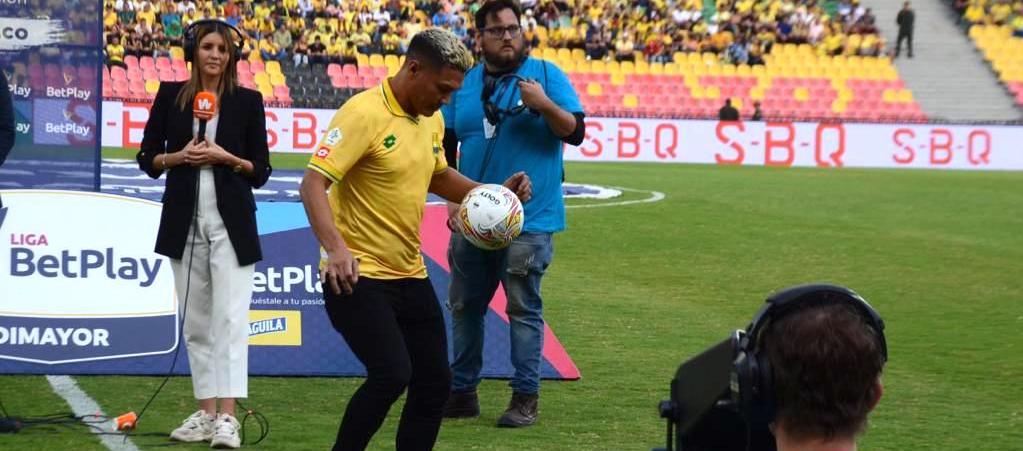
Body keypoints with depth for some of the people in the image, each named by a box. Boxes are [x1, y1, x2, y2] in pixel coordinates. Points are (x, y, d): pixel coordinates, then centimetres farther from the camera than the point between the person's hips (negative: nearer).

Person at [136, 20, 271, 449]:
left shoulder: (247, 101, 1)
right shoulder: (170, 95, 6)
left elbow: (261, 171, 2)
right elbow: (147, 158, 7)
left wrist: (226, 157, -14)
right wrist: (179, 157, -11)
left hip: (231, 223, -2)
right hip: (184, 221, 3)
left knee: (230, 317, -11)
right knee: (196, 321, 7)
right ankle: (205, 412, 14)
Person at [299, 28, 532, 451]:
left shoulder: (431, 119, 8)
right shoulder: (365, 113, -17)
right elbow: (313, 183, -22)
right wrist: (335, 247, -36)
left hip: (409, 274, 8)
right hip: (357, 275, -8)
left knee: (435, 382, 6)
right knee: (392, 374, -20)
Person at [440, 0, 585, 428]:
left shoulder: (546, 74, -3)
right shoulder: (465, 83, 8)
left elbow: (576, 132, -8)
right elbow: (446, 146, 13)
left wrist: (544, 105, -25)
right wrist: (451, 199, 4)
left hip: (528, 220, -5)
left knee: (524, 309, -3)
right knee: (464, 305, 11)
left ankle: (525, 397, 3)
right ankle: (462, 392, 22)